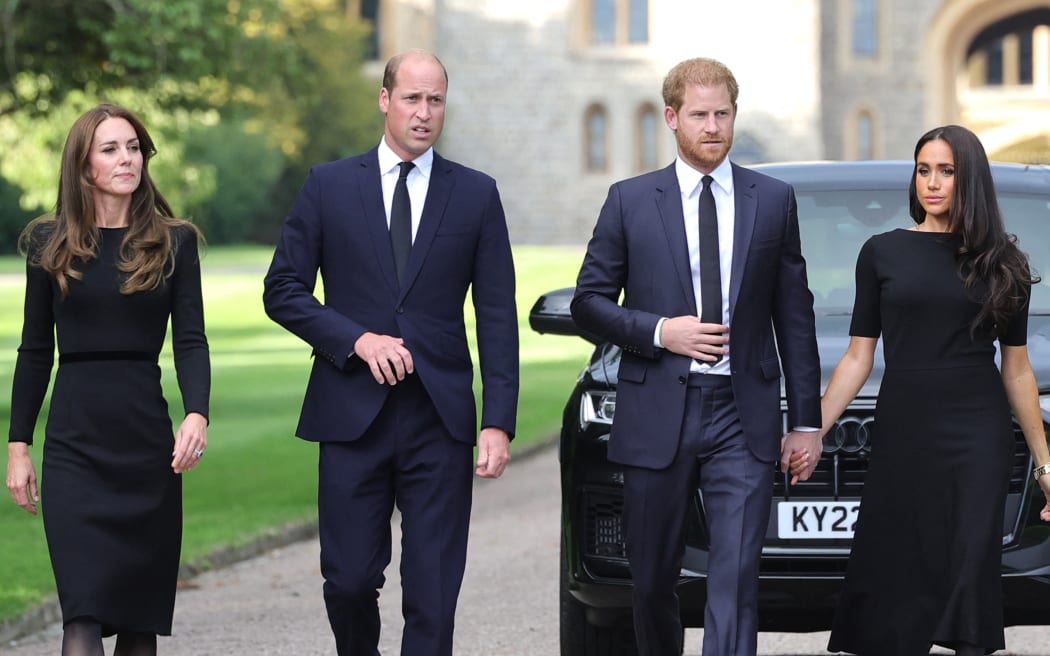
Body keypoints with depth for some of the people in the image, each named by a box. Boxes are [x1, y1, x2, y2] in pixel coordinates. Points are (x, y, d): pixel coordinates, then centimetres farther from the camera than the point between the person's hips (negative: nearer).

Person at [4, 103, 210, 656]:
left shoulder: (173, 242, 5)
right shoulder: (49, 244, 6)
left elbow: (191, 340, -1)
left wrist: (197, 414, -18)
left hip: (148, 441, 1)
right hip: (74, 443, -1)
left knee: (141, 610, 4)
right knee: (83, 611, -11)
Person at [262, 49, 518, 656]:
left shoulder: (476, 195, 6)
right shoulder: (330, 186, 5)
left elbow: (498, 317, 4)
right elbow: (284, 291, 4)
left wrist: (499, 422, -5)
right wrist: (356, 340, -11)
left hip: (439, 419, 0)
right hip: (352, 412, 0)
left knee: (433, 591, -3)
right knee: (350, 579, 1)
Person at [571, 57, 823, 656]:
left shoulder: (774, 201, 7)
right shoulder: (631, 201, 5)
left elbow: (795, 316, 9)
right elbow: (589, 300, 6)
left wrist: (807, 421, 6)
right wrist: (658, 332, -11)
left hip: (743, 417, 0)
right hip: (658, 416, 1)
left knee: (736, 579, -11)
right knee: (654, 579, 9)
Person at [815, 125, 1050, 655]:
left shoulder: (1001, 263, 7)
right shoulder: (882, 253, 6)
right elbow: (857, 358, 7)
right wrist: (812, 432, -1)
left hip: (978, 435, 0)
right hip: (902, 433, 1)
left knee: (970, 571, -7)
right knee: (894, 575, -1)